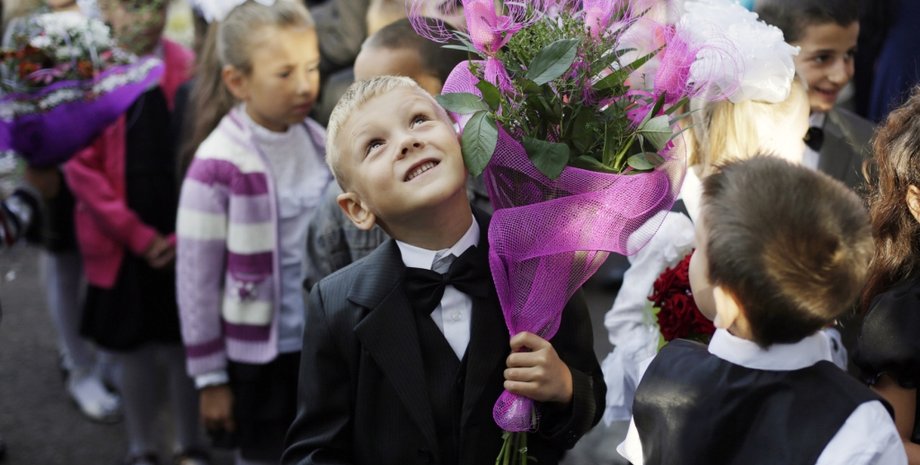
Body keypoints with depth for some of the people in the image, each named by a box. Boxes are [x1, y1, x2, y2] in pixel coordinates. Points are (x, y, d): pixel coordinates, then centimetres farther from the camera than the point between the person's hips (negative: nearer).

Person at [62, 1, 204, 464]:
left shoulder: (188, 68, -3)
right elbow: (81, 165, -6)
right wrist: (138, 235, -9)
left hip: (182, 243, 0)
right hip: (121, 244, 0)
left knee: (183, 344, 8)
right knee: (132, 347, 10)